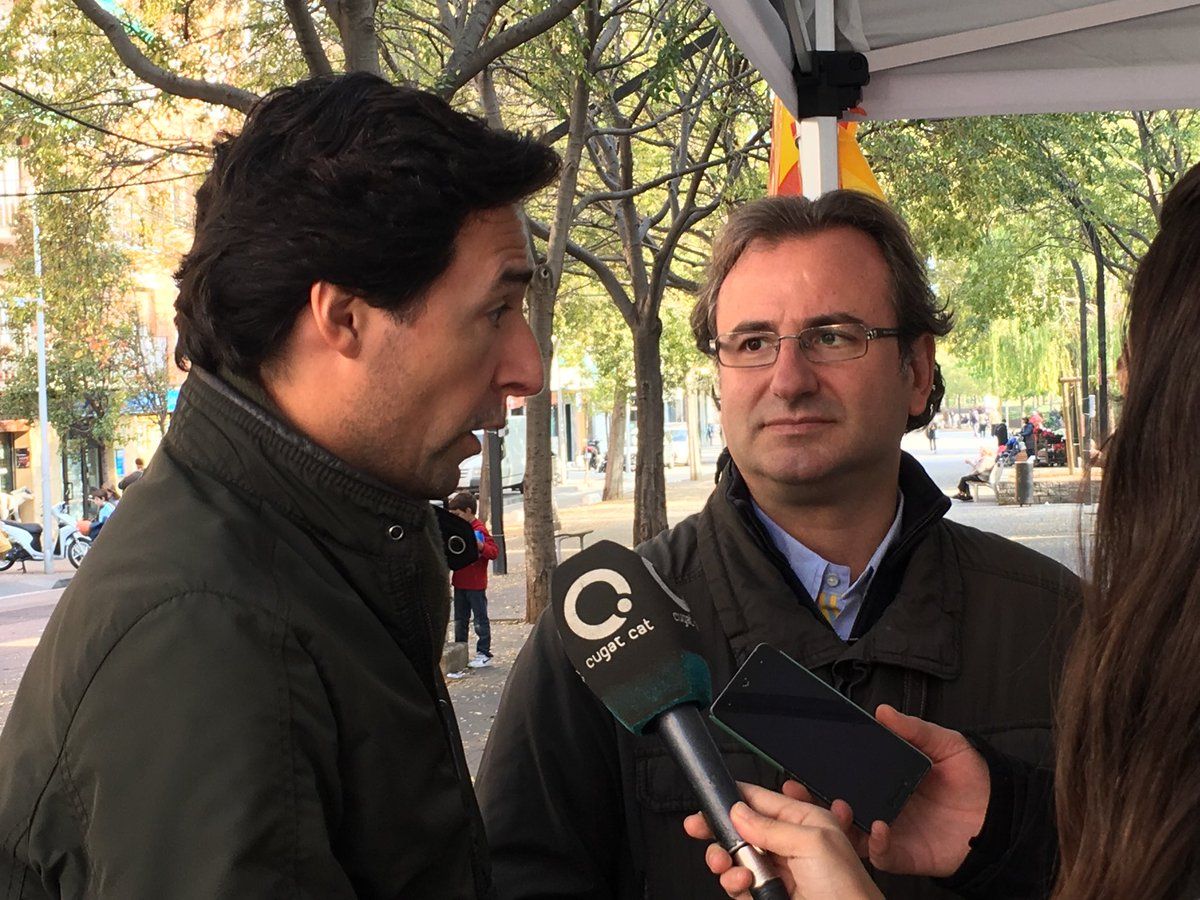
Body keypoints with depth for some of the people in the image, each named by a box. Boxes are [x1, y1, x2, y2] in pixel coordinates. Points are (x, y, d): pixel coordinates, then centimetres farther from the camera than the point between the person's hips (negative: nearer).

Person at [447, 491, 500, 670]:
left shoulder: (479, 530, -14)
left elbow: (494, 552, -20)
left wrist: (481, 547, -35)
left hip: (475, 585, -9)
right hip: (460, 583, 9)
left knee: (480, 620, -1)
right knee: (460, 620, 15)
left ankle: (484, 654, 5)